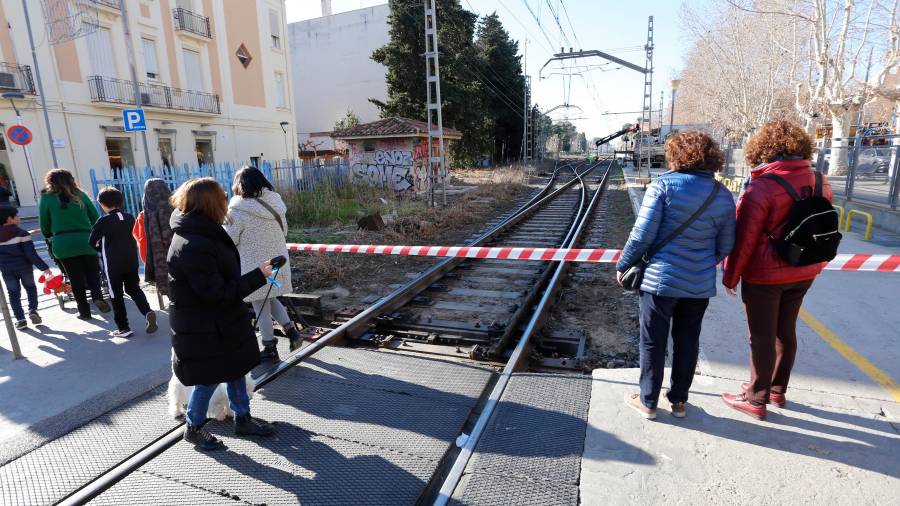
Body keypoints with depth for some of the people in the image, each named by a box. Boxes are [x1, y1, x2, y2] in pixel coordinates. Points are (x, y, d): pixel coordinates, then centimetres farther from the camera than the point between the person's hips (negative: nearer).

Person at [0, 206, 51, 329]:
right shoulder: (22, 233, -11)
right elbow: (31, 253, -16)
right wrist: (44, 267, -15)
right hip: (24, 267, -3)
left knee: (13, 293, 10)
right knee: (30, 288, 18)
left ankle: (20, 319, 6)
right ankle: (33, 310, 2)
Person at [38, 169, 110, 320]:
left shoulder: (47, 198, 2)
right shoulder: (80, 195, 5)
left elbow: (44, 225, 5)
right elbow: (96, 218, 5)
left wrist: (49, 238, 24)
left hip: (63, 244, -1)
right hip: (86, 240, 1)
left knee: (76, 278, 7)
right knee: (92, 271, 14)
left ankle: (84, 311, 12)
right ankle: (97, 296, -12)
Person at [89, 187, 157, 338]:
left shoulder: (103, 221, -10)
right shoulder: (130, 218, 4)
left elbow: (92, 242, -5)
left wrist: (103, 249, 14)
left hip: (113, 264, -4)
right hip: (132, 260, 5)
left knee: (116, 295, 5)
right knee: (134, 288, 18)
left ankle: (123, 328, 8)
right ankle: (148, 312, -5)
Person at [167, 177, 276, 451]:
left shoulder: (203, 234, 5)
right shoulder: (194, 247, -28)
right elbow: (217, 294, -27)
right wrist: (258, 275, -25)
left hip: (219, 323, 10)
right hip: (203, 329, -10)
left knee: (236, 368, 18)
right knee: (209, 378, 8)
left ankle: (242, 419, 34)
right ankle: (194, 428, 32)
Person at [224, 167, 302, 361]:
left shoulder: (238, 210, -17)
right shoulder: (275, 203, 0)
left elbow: (229, 239, -10)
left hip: (254, 266, -5)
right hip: (277, 261, 6)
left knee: (261, 308, 8)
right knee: (270, 299, 25)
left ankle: (270, 349, 19)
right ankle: (291, 330, 14)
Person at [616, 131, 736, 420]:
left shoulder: (663, 185, -12)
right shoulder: (723, 196, 4)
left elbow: (642, 235, -15)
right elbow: (725, 247, 7)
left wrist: (623, 265, -3)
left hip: (660, 279, -4)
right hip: (700, 284, 5)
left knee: (653, 342, 9)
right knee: (687, 342, 17)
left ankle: (648, 402, 22)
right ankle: (679, 401, 32)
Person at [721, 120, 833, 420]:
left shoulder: (761, 188, -20)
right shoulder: (820, 183, 1)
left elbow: (743, 238, -17)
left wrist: (730, 276, -7)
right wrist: (815, 266, 22)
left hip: (764, 276, -7)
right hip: (803, 273, 7)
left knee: (762, 336, 4)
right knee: (786, 330, 19)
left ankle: (756, 401, 18)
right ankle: (777, 390, 35)